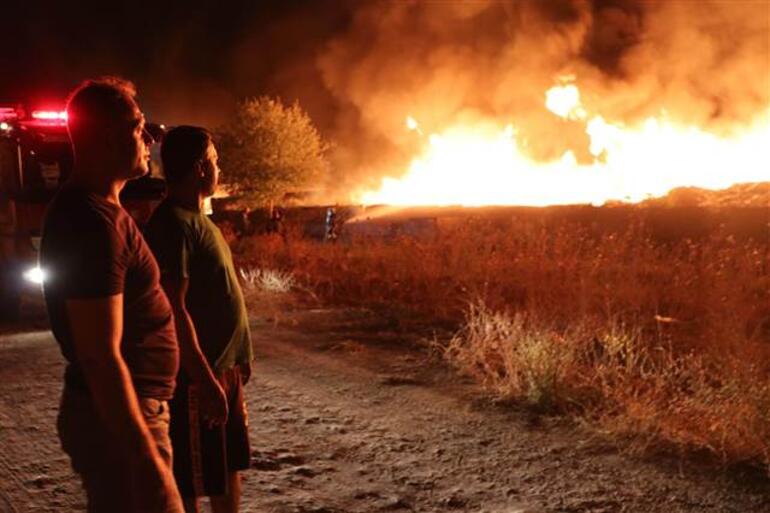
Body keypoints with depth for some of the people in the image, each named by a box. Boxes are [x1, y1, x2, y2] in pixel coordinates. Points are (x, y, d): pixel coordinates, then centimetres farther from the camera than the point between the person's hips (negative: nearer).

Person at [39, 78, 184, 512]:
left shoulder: (88, 207, 12)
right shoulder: (94, 221, -22)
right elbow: (101, 356, -26)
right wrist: (147, 462, -25)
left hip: (124, 411, 10)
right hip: (118, 418, -10)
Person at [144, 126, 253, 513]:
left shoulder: (197, 218, 13)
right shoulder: (174, 223, -18)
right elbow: (174, 309, -24)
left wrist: (237, 359, 20)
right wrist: (205, 381, -25)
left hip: (223, 368, 10)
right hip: (198, 376, -10)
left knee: (230, 465, 20)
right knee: (190, 481, 3)